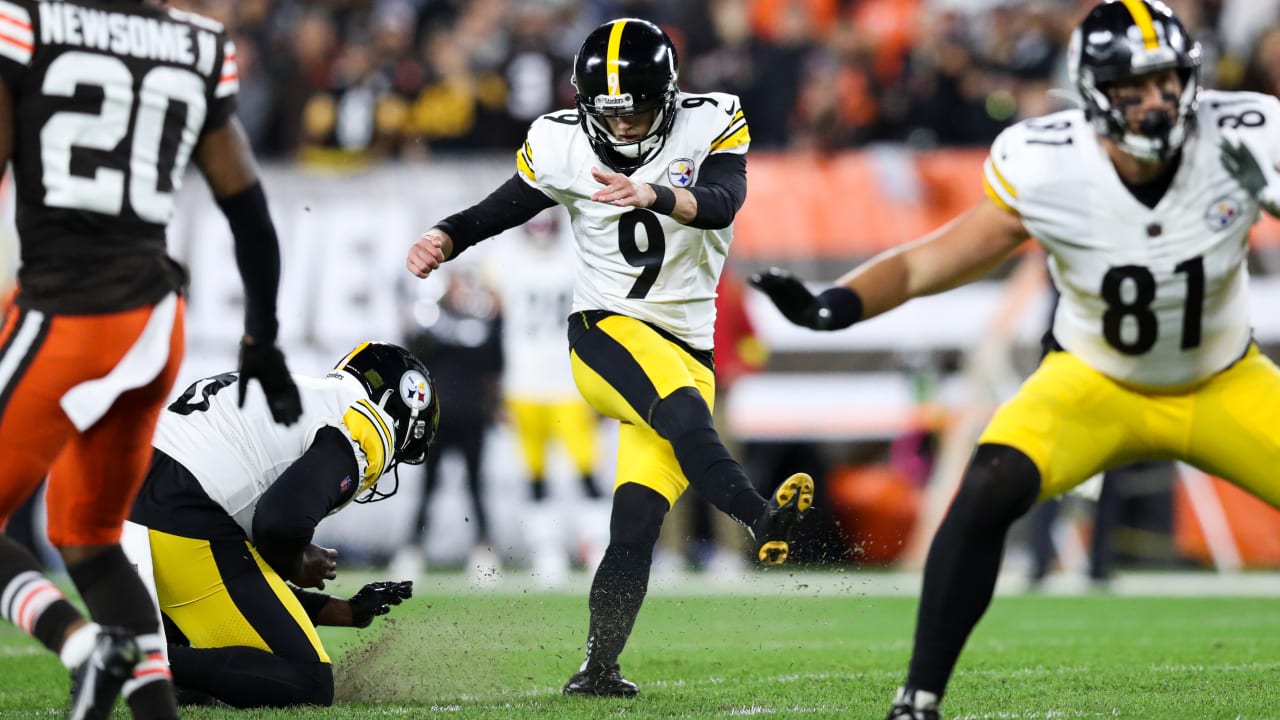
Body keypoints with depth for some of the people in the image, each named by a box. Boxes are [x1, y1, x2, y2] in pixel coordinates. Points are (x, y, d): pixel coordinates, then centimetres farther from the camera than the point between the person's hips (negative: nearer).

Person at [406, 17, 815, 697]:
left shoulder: (709, 125, -5)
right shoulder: (563, 145, -2)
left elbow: (723, 203, -23)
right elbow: (498, 209, 11)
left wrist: (656, 195, -42)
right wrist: (443, 238, -9)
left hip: (687, 352, 2)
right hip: (606, 331, -1)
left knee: (634, 531, -6)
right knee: (684, 415, -35)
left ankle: (597, 671, 1)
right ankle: (760, 517, -54)